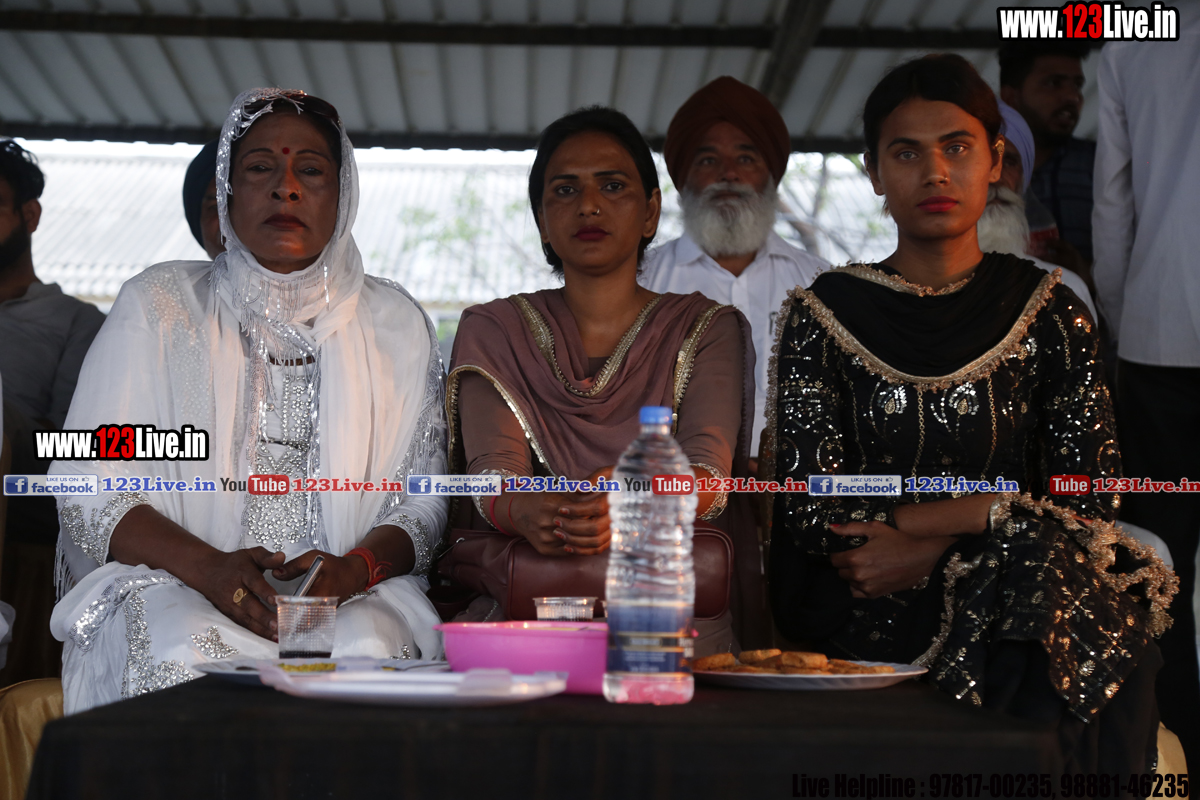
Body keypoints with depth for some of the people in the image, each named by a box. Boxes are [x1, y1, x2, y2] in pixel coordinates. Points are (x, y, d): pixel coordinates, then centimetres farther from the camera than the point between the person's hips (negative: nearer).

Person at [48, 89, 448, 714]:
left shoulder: (394, 323, 13)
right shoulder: (157, 305, 8)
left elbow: (421, 502, 9)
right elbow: (88, 488, 1)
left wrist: (352, 571, -14)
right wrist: (209, 568, -17)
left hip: (349, 595, 1)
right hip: (169, 585, -1)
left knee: (368, 656, -33)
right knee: (187, 660, -35)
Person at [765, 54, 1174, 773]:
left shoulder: (1050, 316, 9)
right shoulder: (824, 317, 6)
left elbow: (1089, 509, 2)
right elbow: (811, 514, -2)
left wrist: (929, 553, -10)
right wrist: (990, 510, -10)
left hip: (1010, 607, 2)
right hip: (861, 612, -1)